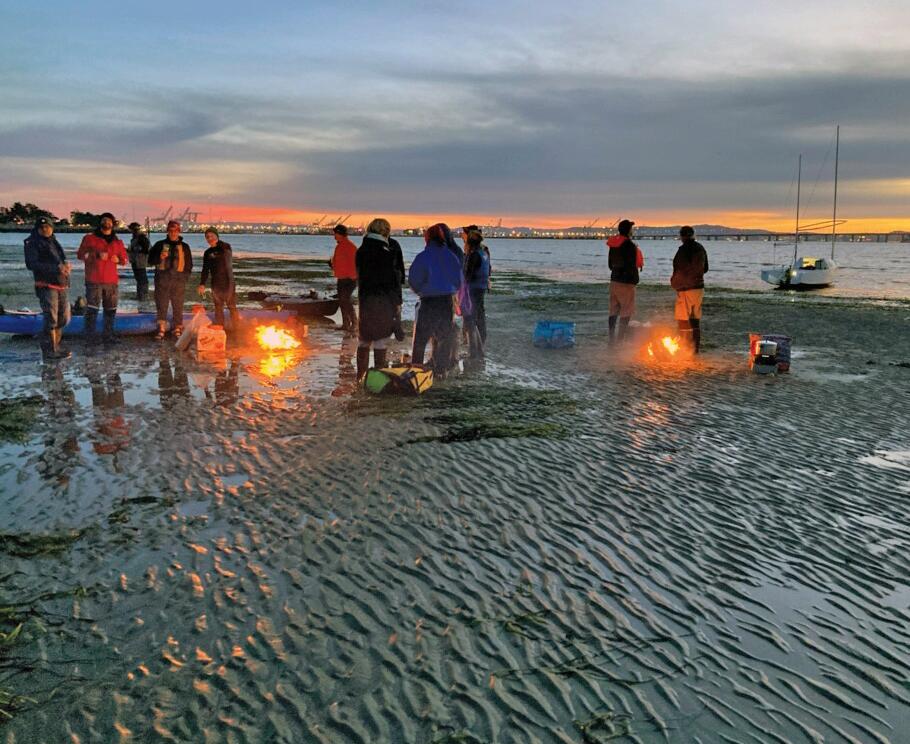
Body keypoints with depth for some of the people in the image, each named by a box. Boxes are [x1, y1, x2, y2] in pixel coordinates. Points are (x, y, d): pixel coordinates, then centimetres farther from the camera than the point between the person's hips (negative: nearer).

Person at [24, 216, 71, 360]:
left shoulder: (53, 242, 20)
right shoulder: (32, 244, -2)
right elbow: (31, 264, -14)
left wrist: (66, 266, 0)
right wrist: (56, 268, -22)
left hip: (62, 285, 8)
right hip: (46, 285, -8)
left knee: (64, 318, 11)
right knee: (51, 319, -11)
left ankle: (53, 345, 25)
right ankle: (49, 350, -4)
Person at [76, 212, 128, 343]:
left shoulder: (117, 242, 16)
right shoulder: (90, 238, 5)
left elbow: (124, 259, 22)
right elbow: (80, 254, -1)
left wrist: (118, 259, -2)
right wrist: (97, 255, -15)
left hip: (112, 282, 4)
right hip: (94, 282, -4)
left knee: (111, 310, 6)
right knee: (92, 310, -6)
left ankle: (109, 336, 16)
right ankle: (90, 337, -1)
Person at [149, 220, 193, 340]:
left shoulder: (184, 247, 14)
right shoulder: (160, 245, 12)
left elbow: (189, 264, 20)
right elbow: (151, 260, 10)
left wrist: (185, 275, 7)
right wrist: (159, 257, -9)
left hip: (178, 280, 1)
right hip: (162, 279, -1)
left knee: (178, 306, 2)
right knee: (161, 305, -6)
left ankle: (177, 330, 8)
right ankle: (161, 330, -7)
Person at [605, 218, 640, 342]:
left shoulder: (613, 245, 9)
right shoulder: (630, 245, -15)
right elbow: (632, 265, -16)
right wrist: (635, 280, -4)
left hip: (614, 280, 8)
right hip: (626, 282, -8)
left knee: (614, 310, 12)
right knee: (626, 311, -3)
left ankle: (612, 337, 14)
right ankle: (620, 338, -7)